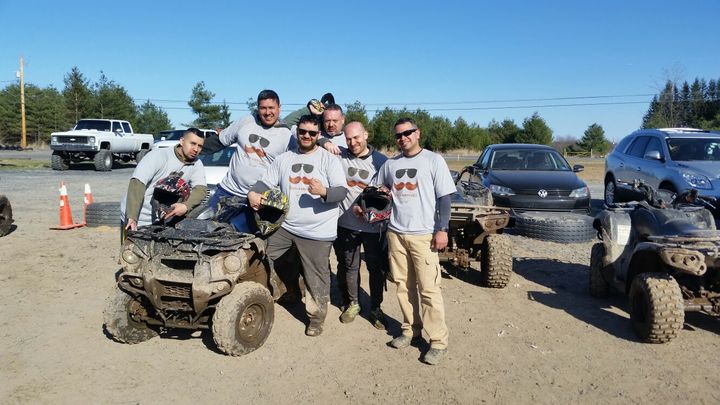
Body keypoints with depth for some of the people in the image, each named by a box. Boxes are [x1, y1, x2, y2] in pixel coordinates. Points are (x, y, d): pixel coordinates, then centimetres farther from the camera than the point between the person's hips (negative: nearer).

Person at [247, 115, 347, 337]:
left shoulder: (329, 159, -3)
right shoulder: (284, 159, 11)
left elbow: (342, 191, -10)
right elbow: (265, 182, 10)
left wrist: (324, 192, -30)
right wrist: (253, 193, -11)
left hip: (317, 233, -5)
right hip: (286, 227, 5)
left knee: (316, 277, 3)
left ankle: (317, 316, 21)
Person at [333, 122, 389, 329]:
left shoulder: (381, 161, -4)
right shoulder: (339, 156, 0)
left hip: (374, 225, -1)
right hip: (346, 224, 1)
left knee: (377, 268, 8)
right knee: (348, 266, 14)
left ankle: (375, 308, 25)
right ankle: (352, 304, 33)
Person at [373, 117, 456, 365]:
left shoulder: (433, 160, 0)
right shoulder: (390, 164, 12)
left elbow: (444, 198, -3)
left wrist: (442, 229, -10)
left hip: (424, 235, -5)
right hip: (396, 233, 5)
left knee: (428, 288, -6)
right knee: (403, 285, 9)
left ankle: (438, 341, 2)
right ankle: (411, 331, 22)